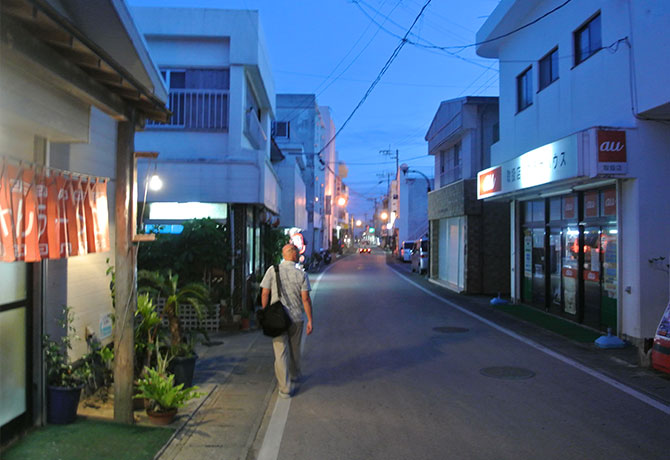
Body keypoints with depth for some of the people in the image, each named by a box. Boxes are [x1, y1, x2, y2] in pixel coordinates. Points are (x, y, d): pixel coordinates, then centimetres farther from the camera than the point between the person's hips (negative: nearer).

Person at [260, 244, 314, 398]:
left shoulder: (273, 270, -6)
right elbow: (305, 299, -8)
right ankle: (295, 375, 42)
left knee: (281, 352, 2)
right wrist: (310, 321, -2)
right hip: (296, 318, 1)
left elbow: (264, 294, -5)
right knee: (294, 349, 22)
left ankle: (285, 388, 0)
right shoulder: (301, 274, -7)